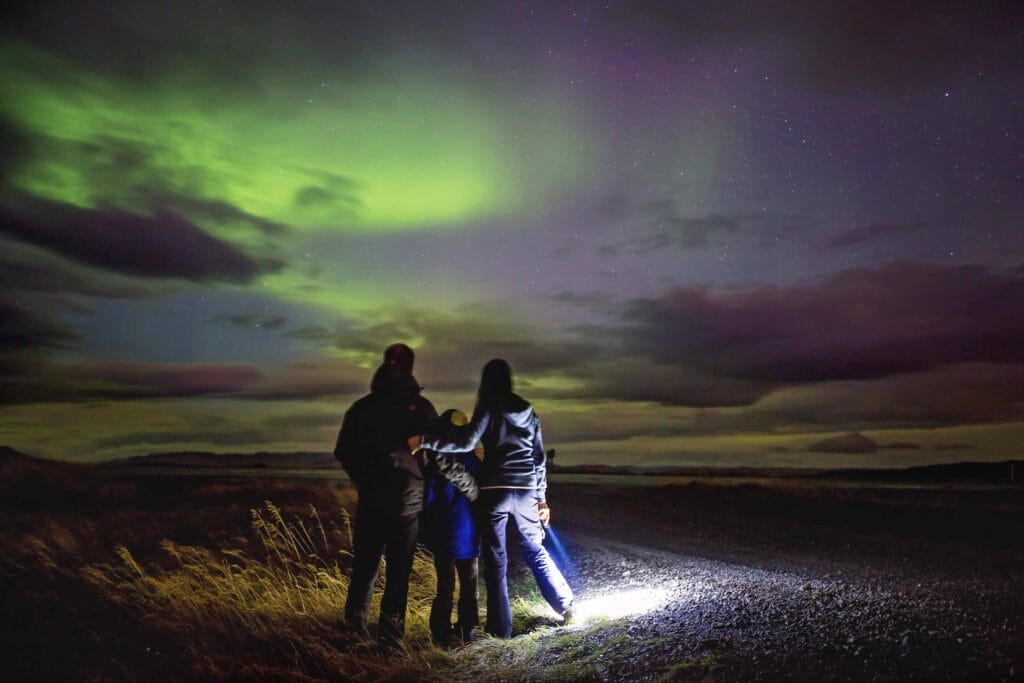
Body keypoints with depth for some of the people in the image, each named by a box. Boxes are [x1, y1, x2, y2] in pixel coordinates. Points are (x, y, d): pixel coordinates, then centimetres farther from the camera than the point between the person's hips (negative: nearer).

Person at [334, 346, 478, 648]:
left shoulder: (361, 408, 3)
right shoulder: (419, 407, -8)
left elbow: (342, 453, 9)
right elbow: (441, 457, -11)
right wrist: (472, 487, 0)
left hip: (370, 499, 3)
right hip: (406, 501, -3)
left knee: (364, 565, 16)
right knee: (398, 571, 6)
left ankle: (354, 627, 21)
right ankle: (389, 636, 10)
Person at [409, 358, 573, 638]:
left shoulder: (489, 407, -4)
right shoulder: (527, 410, 12)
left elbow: (467, 440, -19)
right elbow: (539, 456, 13)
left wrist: (424, 441, -19)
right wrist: (541, 497, 19)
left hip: (495, 490, -4)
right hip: (525, 491, 4)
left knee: (495, 558, 5)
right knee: (535, 550, 20)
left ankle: (501, 627, 9)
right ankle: (565, 604, 23)